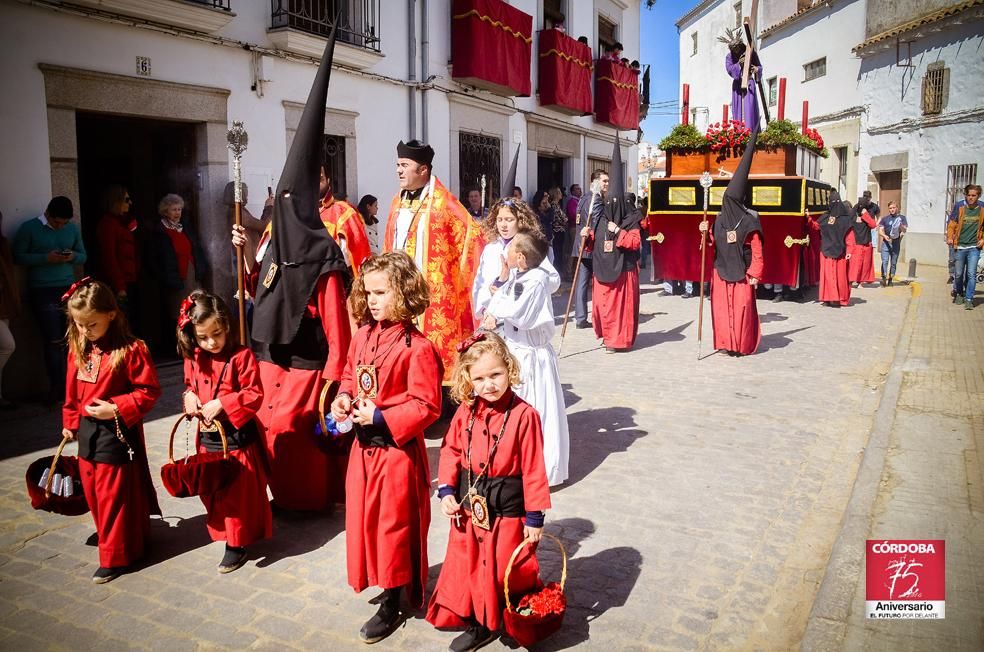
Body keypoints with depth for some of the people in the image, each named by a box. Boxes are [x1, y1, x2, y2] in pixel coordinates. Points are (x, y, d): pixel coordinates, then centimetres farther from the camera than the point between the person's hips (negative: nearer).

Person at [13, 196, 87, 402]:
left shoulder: (73, 228, 10)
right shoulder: (29, 228, -1)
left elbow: (83, 256, 16)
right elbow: (18, 257, -3)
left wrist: (73, 256, -7)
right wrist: (46, 258, -16)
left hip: (68, 290, 4)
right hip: (42, 292, -4)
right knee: (54, 341, -5)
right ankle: (57, 388, 2)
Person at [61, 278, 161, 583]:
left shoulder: (131, 350, -18)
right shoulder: (77, 349, 4)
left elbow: (149, 391, -15)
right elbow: (72, 390, 16)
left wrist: (116, 408, -22)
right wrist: (70, 423, 21)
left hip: (117, 432, -7)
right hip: (87, 431, 7)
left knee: (114, 495, 2)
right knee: (92, 492, 18)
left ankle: (115, 557, 16)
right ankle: (123, 538, 37)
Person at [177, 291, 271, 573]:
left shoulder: (241, 356, -16)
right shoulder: (194, 358, 2)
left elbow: (255, 395, -17)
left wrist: (221, 404, -24)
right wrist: (189, 396, -3)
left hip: (236, 436, -6)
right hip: (207, 436, 6)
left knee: (238, 492, 3)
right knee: (210, 489, 17)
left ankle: (237, 543, 18)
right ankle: (220, 531, 37)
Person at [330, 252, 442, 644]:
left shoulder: (417, 348, -20)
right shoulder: (363, 337, 2)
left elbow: (427, 406, -20)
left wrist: (381, 417, -23)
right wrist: (343, 399, -4)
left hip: (397, 450, -7)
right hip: (363, 446, 7)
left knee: (394, 523, 7)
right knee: (364, 517, 19)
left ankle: (392, 604, 26)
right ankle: (384, 581, 42)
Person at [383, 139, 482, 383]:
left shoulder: (442, 202, -9)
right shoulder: (397, 202, 13)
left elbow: (471, 235, -10)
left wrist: (461, 271, -10)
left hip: (434, 292, -6)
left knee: (437, 344, -4)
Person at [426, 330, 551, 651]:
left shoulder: (524, 415, -18)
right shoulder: (466, 411, -4)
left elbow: (533, 469, -14)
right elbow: (451, 451, 6)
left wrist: (535, 517, -10)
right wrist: (446, 490, -5)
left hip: (506, 510, -5)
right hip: (468, 506, 5)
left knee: (505, 571, 7)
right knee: (468, 567, 17)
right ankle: (477, 624, 37)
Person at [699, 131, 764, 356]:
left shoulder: (749, 221, -9)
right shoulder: (720, 220, 6)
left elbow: (757, 251, -10)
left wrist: (755, 274, -12)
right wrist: (707, 232, -1)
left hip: (741, 272, -5)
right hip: (722, 271, 5)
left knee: (742, 308, -1)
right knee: (721, 309, 5)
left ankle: (742, 345, 10)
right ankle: (726, 343, 14)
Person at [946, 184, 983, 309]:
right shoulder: (960, 209, 3)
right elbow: (952, 224, 5)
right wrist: (949, 237, -9)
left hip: (974, 247, -1)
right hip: (960, 247, 1)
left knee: (971, 274, -8)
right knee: (958, 274, 10)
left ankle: (969, 299, -3)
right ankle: (958, 294, 31)